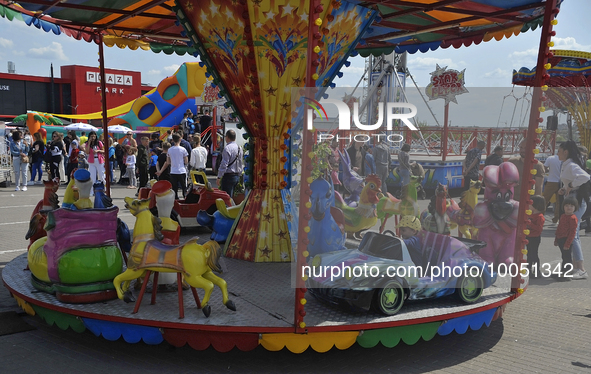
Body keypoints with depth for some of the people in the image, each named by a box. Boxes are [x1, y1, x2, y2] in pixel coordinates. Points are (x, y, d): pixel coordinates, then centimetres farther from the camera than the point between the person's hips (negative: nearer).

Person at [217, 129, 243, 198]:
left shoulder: (227, 148, -15)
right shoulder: (239, 148, 10)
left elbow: (224, 164, -18)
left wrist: (219, 177, -13)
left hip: (229, 176, -8)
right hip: (237, 176, 8)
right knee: (230, 196, 16)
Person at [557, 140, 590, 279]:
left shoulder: (572, 165, -15)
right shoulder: (565, 165, 15)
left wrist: (570, 186, -22)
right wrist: (564, 189, 10)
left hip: (576, 201, -11)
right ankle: (575, 266, 24)